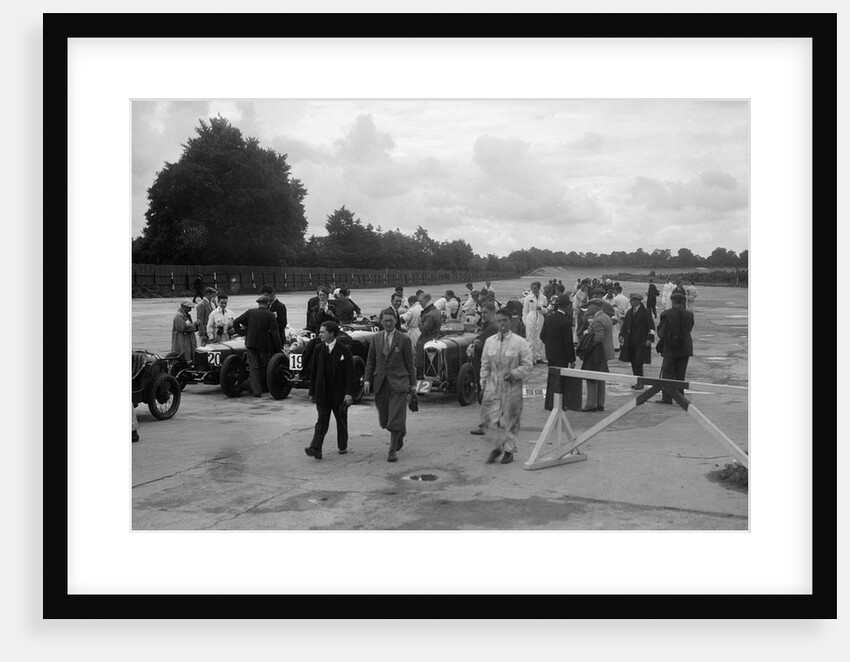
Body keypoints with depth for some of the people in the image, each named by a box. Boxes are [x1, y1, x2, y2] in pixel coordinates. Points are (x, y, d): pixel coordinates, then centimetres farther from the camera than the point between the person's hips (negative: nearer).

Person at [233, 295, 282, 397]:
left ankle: (256, 390, -3)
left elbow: (235, 322, -1)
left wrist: (242, 332, 8)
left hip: (251, 343, 3)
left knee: (253, 367, 5)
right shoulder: (270, 315, -7)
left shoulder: (250, 312, 1)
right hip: (264, 345, -2)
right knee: (263, 367, 16)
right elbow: (275, 333, -11)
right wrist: (278, 348, -7)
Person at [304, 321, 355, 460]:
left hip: (339, 393, -2)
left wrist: (349, 393, -15)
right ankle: (316, 448, -14)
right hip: (322, 393, 2)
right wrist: (312, 392, 8)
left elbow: (349, 373, -8)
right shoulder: (318, 349, 4)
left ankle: (343, 446, 28)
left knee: (341, 420, 12)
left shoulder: (344, 350, -7)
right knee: (322, 421, -6)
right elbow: (313, 371, 9)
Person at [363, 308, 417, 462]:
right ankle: (400, 433, 39)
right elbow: (370, 361, 10)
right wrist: (367, 380, -1)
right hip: (381, 383, 4)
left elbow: (409, 363, 1)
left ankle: (393, 450, 2)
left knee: (395, 418, -7)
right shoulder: (376, 338, 8)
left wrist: (413, 384, 2)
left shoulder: (404, 339, -2)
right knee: (384, 419, 10)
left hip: (398, 383, -4)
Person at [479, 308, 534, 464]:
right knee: (490, 419, -1)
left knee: (509, 419, 5)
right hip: (492, 387, 3)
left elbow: (528, 365, -3)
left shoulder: (520, 342, -4)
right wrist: (483, 385, 10)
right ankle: (497, 447, 19)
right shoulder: (489, 341, 7)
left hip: (512, 387, -3)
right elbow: (485, 366, 13)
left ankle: (509, 450, 20)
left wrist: (514, 374, -17)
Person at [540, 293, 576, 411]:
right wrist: (572, 359, -10)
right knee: (559, 379, 2)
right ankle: (556, 405, 6)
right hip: (561, 355, -7)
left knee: (551, 378, 17)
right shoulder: (566, 322, -19)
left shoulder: (548, 318, 1)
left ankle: (549, 404, 25)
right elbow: (568, 342, -16)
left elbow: (542, 336, 7)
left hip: (550, 353, 7)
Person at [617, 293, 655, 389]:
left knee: (638, 362, -8)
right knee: (633, 362, 8)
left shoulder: (646, 312, -7)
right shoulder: (629, 312, 12)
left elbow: (651, 327, -7)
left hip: (641, 342, -6)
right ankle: (637, 381, 16)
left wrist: (650, 339, -15)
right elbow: (625, 324, 20)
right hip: (630, 341, 6)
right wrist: (621, 335, 8)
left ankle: (640, 382, 0)